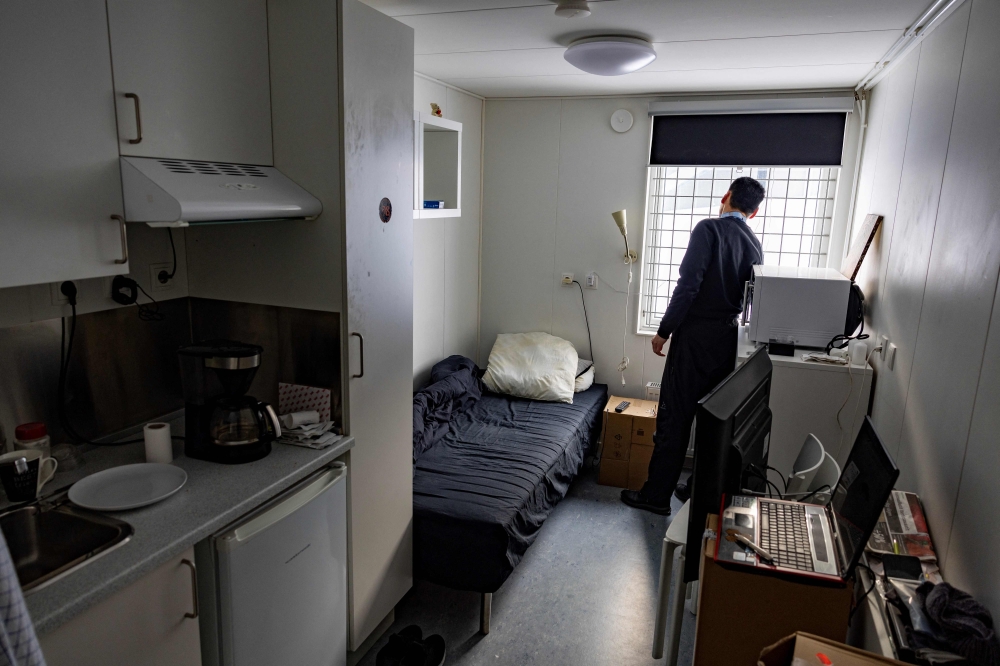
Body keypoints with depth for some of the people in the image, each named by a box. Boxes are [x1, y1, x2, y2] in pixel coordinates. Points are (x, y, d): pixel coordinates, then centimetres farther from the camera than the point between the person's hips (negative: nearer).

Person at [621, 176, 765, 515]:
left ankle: (657, 496, 6)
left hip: (696, 336, -7)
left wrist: (664, 331, -13)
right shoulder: (754, 245, 10)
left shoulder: (709, 229, -10)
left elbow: (688, 284, -18)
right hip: (729, 337, 7)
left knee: (674, 417, -1)